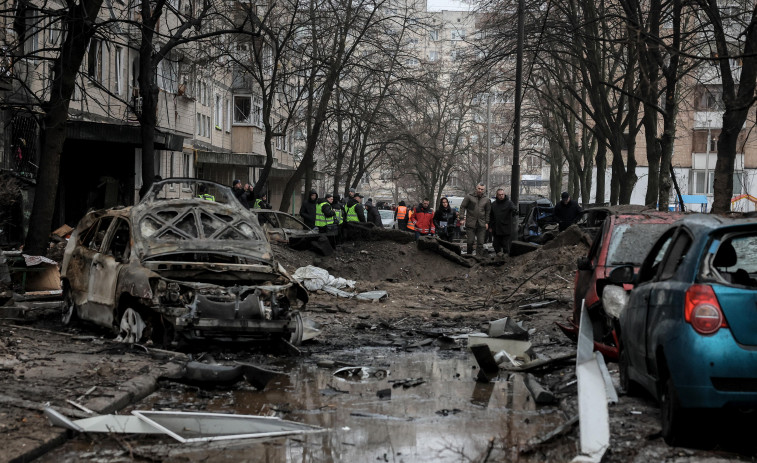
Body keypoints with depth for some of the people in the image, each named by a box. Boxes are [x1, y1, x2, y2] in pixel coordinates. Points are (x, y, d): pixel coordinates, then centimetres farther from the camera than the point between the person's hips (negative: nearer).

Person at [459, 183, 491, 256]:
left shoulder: (486, 200, 9)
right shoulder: (469, 197, 1)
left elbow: (488, 211, 15)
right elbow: (462, 207, 2)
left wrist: (487, 222, 8)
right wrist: (462, 218, -6)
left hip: (481, 224, 2)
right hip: (470, 223, -2)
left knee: (480, 243, 1)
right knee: (470, 242, -2)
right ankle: (469, 256, 17)